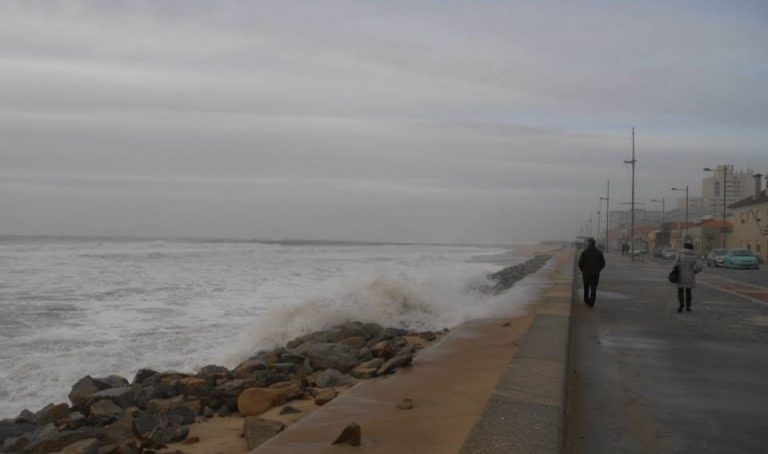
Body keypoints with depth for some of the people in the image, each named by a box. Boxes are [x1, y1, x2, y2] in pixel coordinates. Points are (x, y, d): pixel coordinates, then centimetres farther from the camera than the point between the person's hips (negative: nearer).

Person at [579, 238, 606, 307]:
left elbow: (580, 263, -8)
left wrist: (583, 270, 10)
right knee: (593, 288, 3)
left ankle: (586, 300, 30)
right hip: (595, 273, 1)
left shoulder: (584, 252, -9)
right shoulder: (599, 252, -1)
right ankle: (591, 303, -6)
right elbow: (603, 263, 2)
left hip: (586, 273, -1)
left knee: (586, 287, 18)